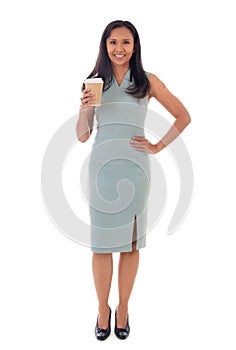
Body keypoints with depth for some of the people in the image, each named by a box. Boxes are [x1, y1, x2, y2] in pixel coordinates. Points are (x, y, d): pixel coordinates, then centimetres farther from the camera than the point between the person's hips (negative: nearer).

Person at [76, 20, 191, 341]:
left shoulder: (148, 82, 5)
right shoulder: (94, 82, 8)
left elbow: (183, 116, 10)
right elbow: (82, 136, 7)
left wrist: (159, 146, 2)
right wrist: (85, 108, -11)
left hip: (135, 168, 0)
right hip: (102, 167, 1)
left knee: (131, 243, 7)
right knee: (101, 243, 5)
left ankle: (123, 308, 24)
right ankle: (103, 308, 23)